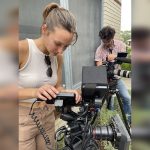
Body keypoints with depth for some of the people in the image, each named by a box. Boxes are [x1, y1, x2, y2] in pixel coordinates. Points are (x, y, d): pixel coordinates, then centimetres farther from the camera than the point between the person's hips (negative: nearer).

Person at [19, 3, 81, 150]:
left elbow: (56, 86, 6)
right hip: (23, 119, -5)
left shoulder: (57, 57, -2)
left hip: (48, 116, 6)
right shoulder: (22, 49, -21)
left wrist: (67, 92, -15)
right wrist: (35, 91, -36)